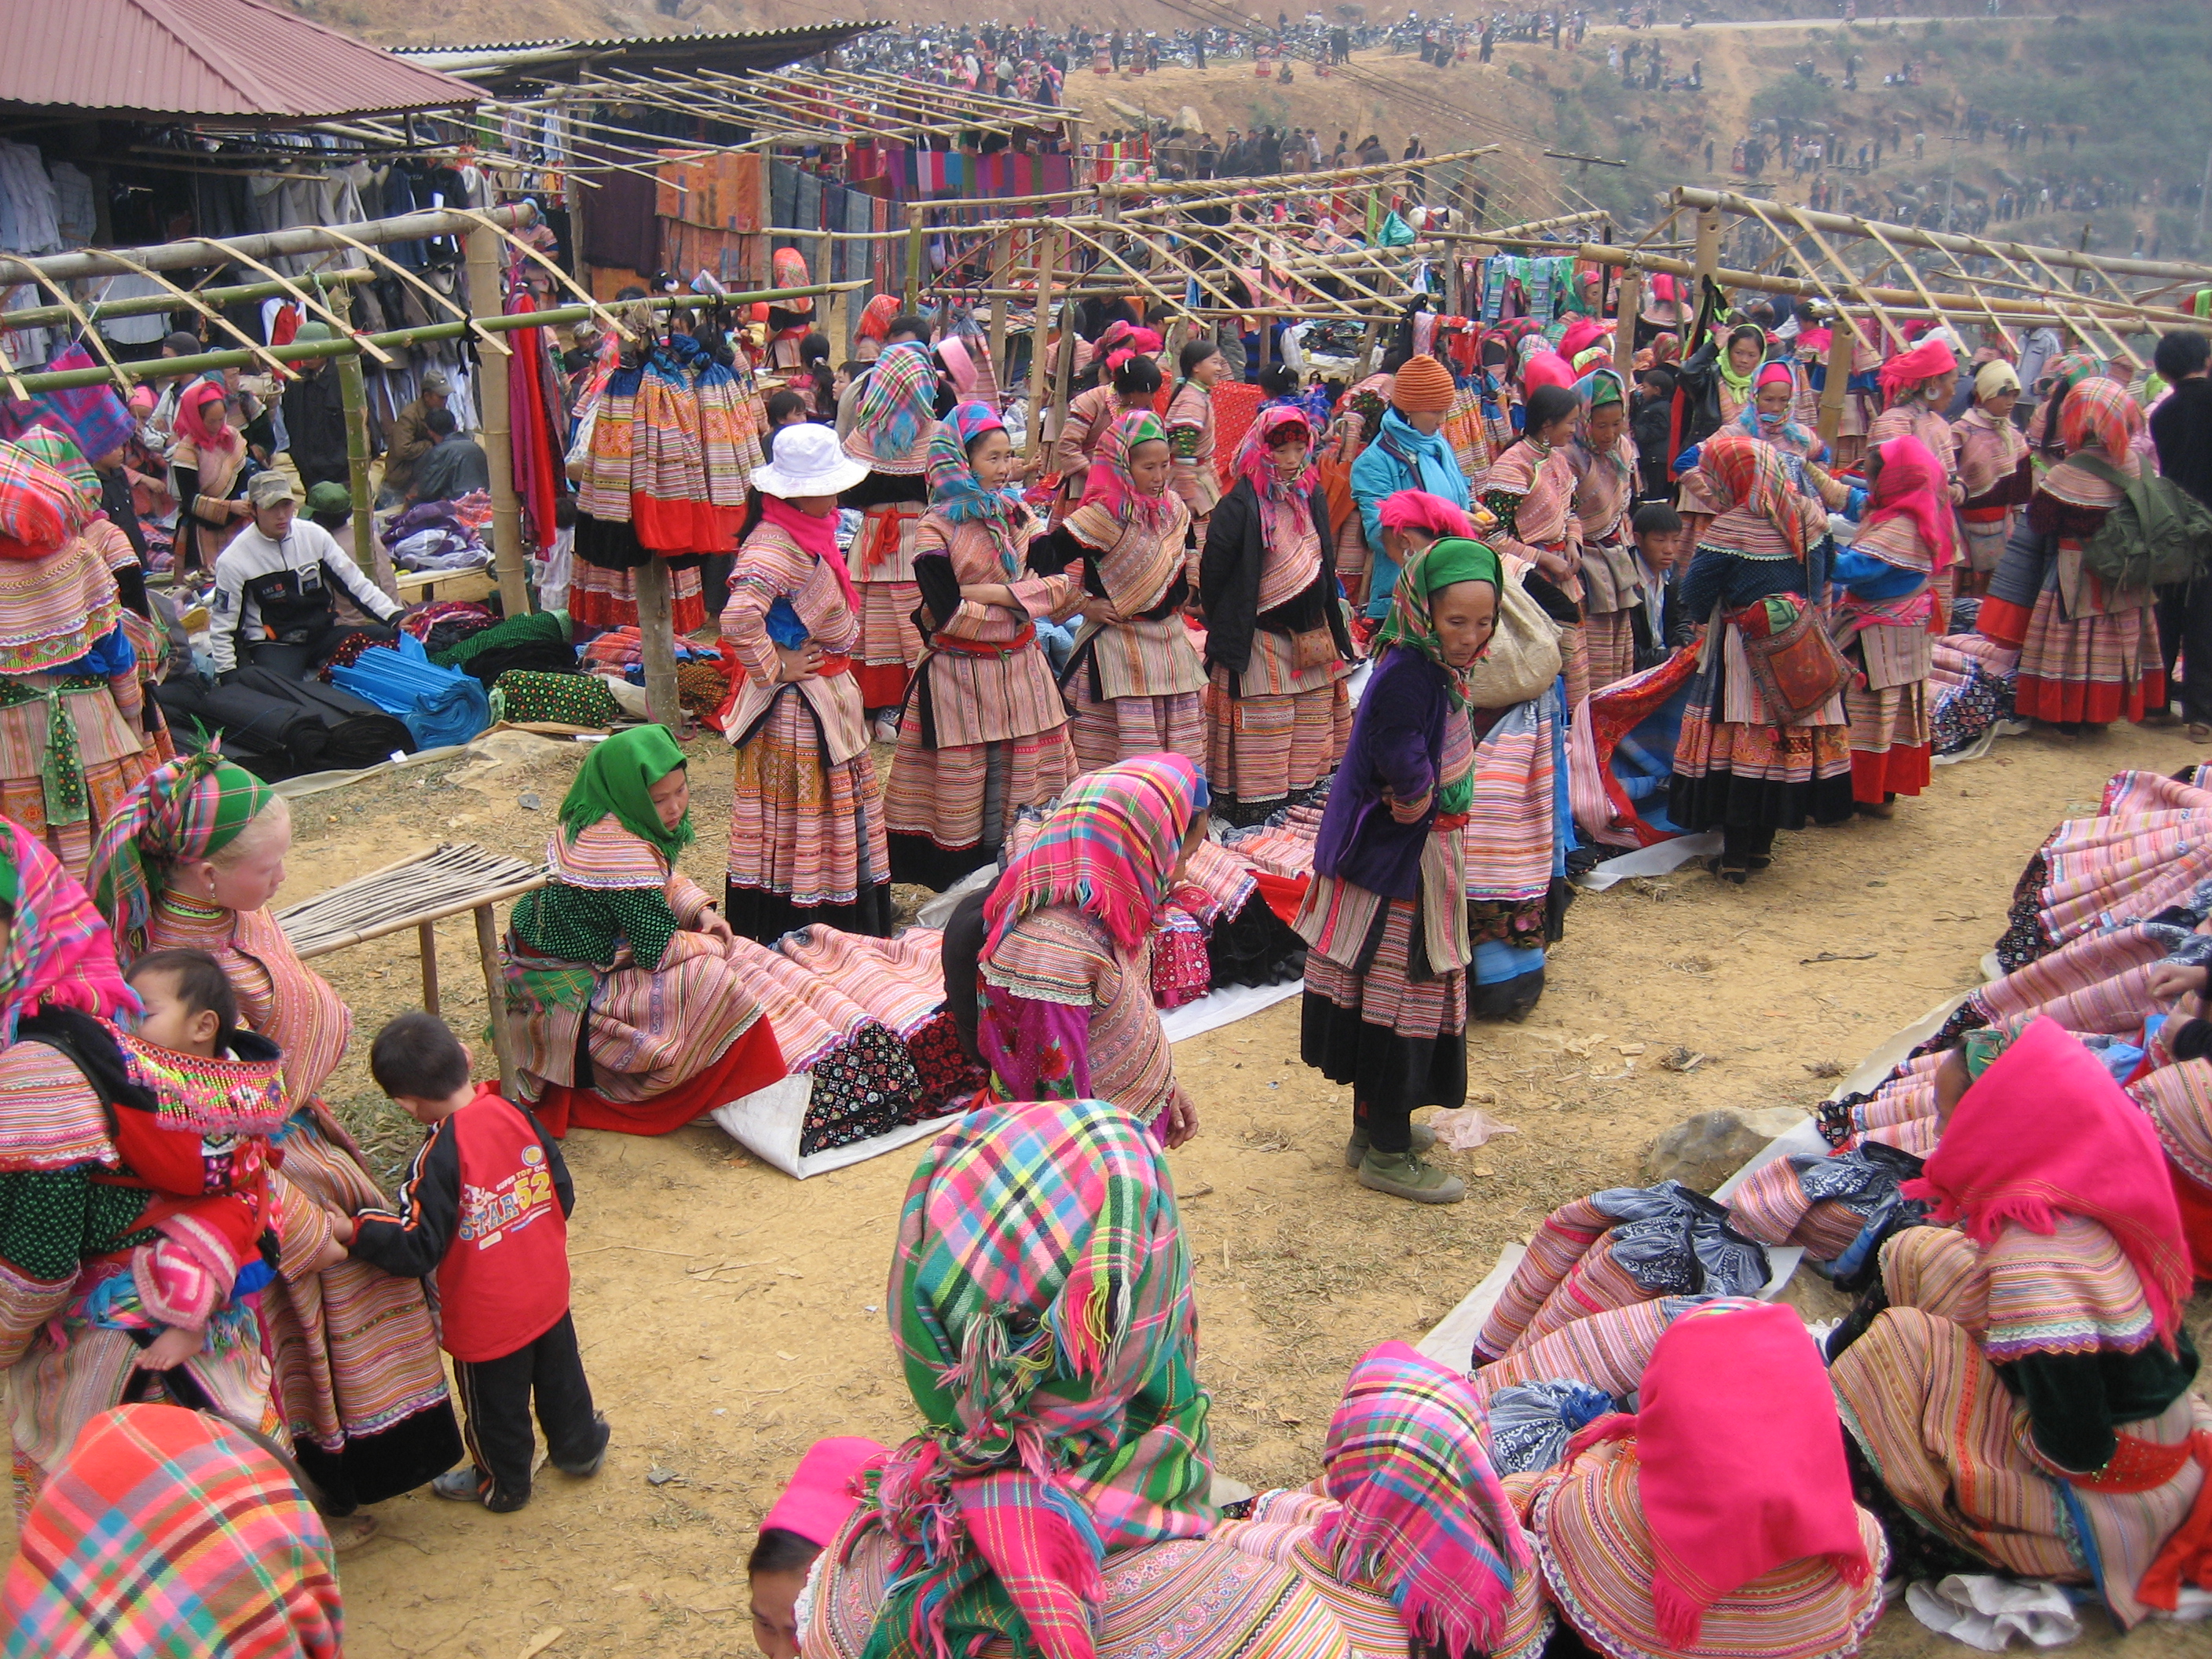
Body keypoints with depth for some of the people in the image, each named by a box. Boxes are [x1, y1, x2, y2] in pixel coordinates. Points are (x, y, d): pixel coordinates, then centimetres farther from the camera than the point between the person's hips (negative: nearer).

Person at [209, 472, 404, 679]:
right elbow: (223, 628, -1)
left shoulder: (314, 535, -1)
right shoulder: (233, 560, -7)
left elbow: (357, 583, 4)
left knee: (389, 639, -20)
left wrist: (396, 617, -7)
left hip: (325, 633, 4)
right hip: (274, 646, -4)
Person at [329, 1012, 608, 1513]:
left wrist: (353, 1230, -21)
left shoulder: (439, 1158, -28)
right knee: (559, 1375, 28)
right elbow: (563, 1193, 1)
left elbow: (417, 1248, -28)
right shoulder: (517, 1114, -11)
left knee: (495, 1405, 18)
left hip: (486, 1317, -5)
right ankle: (579, 1448, 48)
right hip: (548, 1293, 6)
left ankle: (502, 1484, 39)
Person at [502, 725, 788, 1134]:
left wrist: (701, 912, 0)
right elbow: (660, 949, -26)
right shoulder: (621, 851, -29)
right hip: (573, 996, -10)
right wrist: (713, 944, -8)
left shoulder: (598, 821, 0)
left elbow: (663, 879, 17)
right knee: (709, 978, -21)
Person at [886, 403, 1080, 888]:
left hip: (1021, 671, 5)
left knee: (1020, 786, 7)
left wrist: (990, 593, -14)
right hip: (960, 677, -5)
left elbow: (1062, 584, -2)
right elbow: (948, 613, -17)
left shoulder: (1018, 515, 8)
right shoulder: (937, 528, -8)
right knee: (962, 787, 1)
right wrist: (1022, 602, -10)